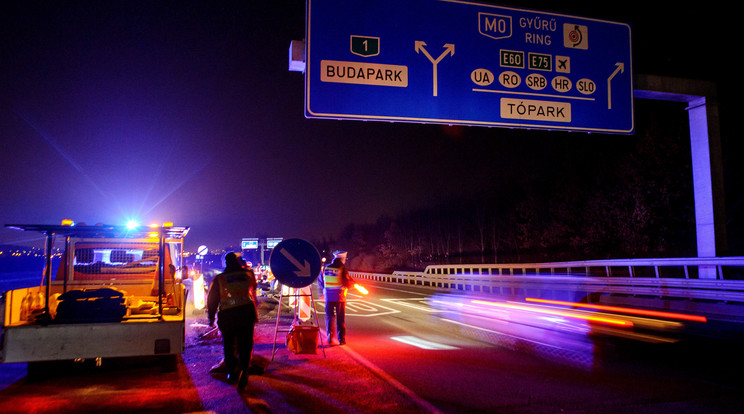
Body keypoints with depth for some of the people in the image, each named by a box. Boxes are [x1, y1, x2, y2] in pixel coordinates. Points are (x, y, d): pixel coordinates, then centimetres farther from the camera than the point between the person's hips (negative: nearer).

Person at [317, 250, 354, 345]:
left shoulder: (326, 268, 4)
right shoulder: (342, 269, -11)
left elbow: (320, 281, 14)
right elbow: (347, 283, -14)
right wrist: (353, 283, 8)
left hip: (328, 297, 3)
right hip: (340, 297, -3)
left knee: (329, 317, 11)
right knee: (340, 319, 6)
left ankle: (329, 338, 7)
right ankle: (341, 339, 10)